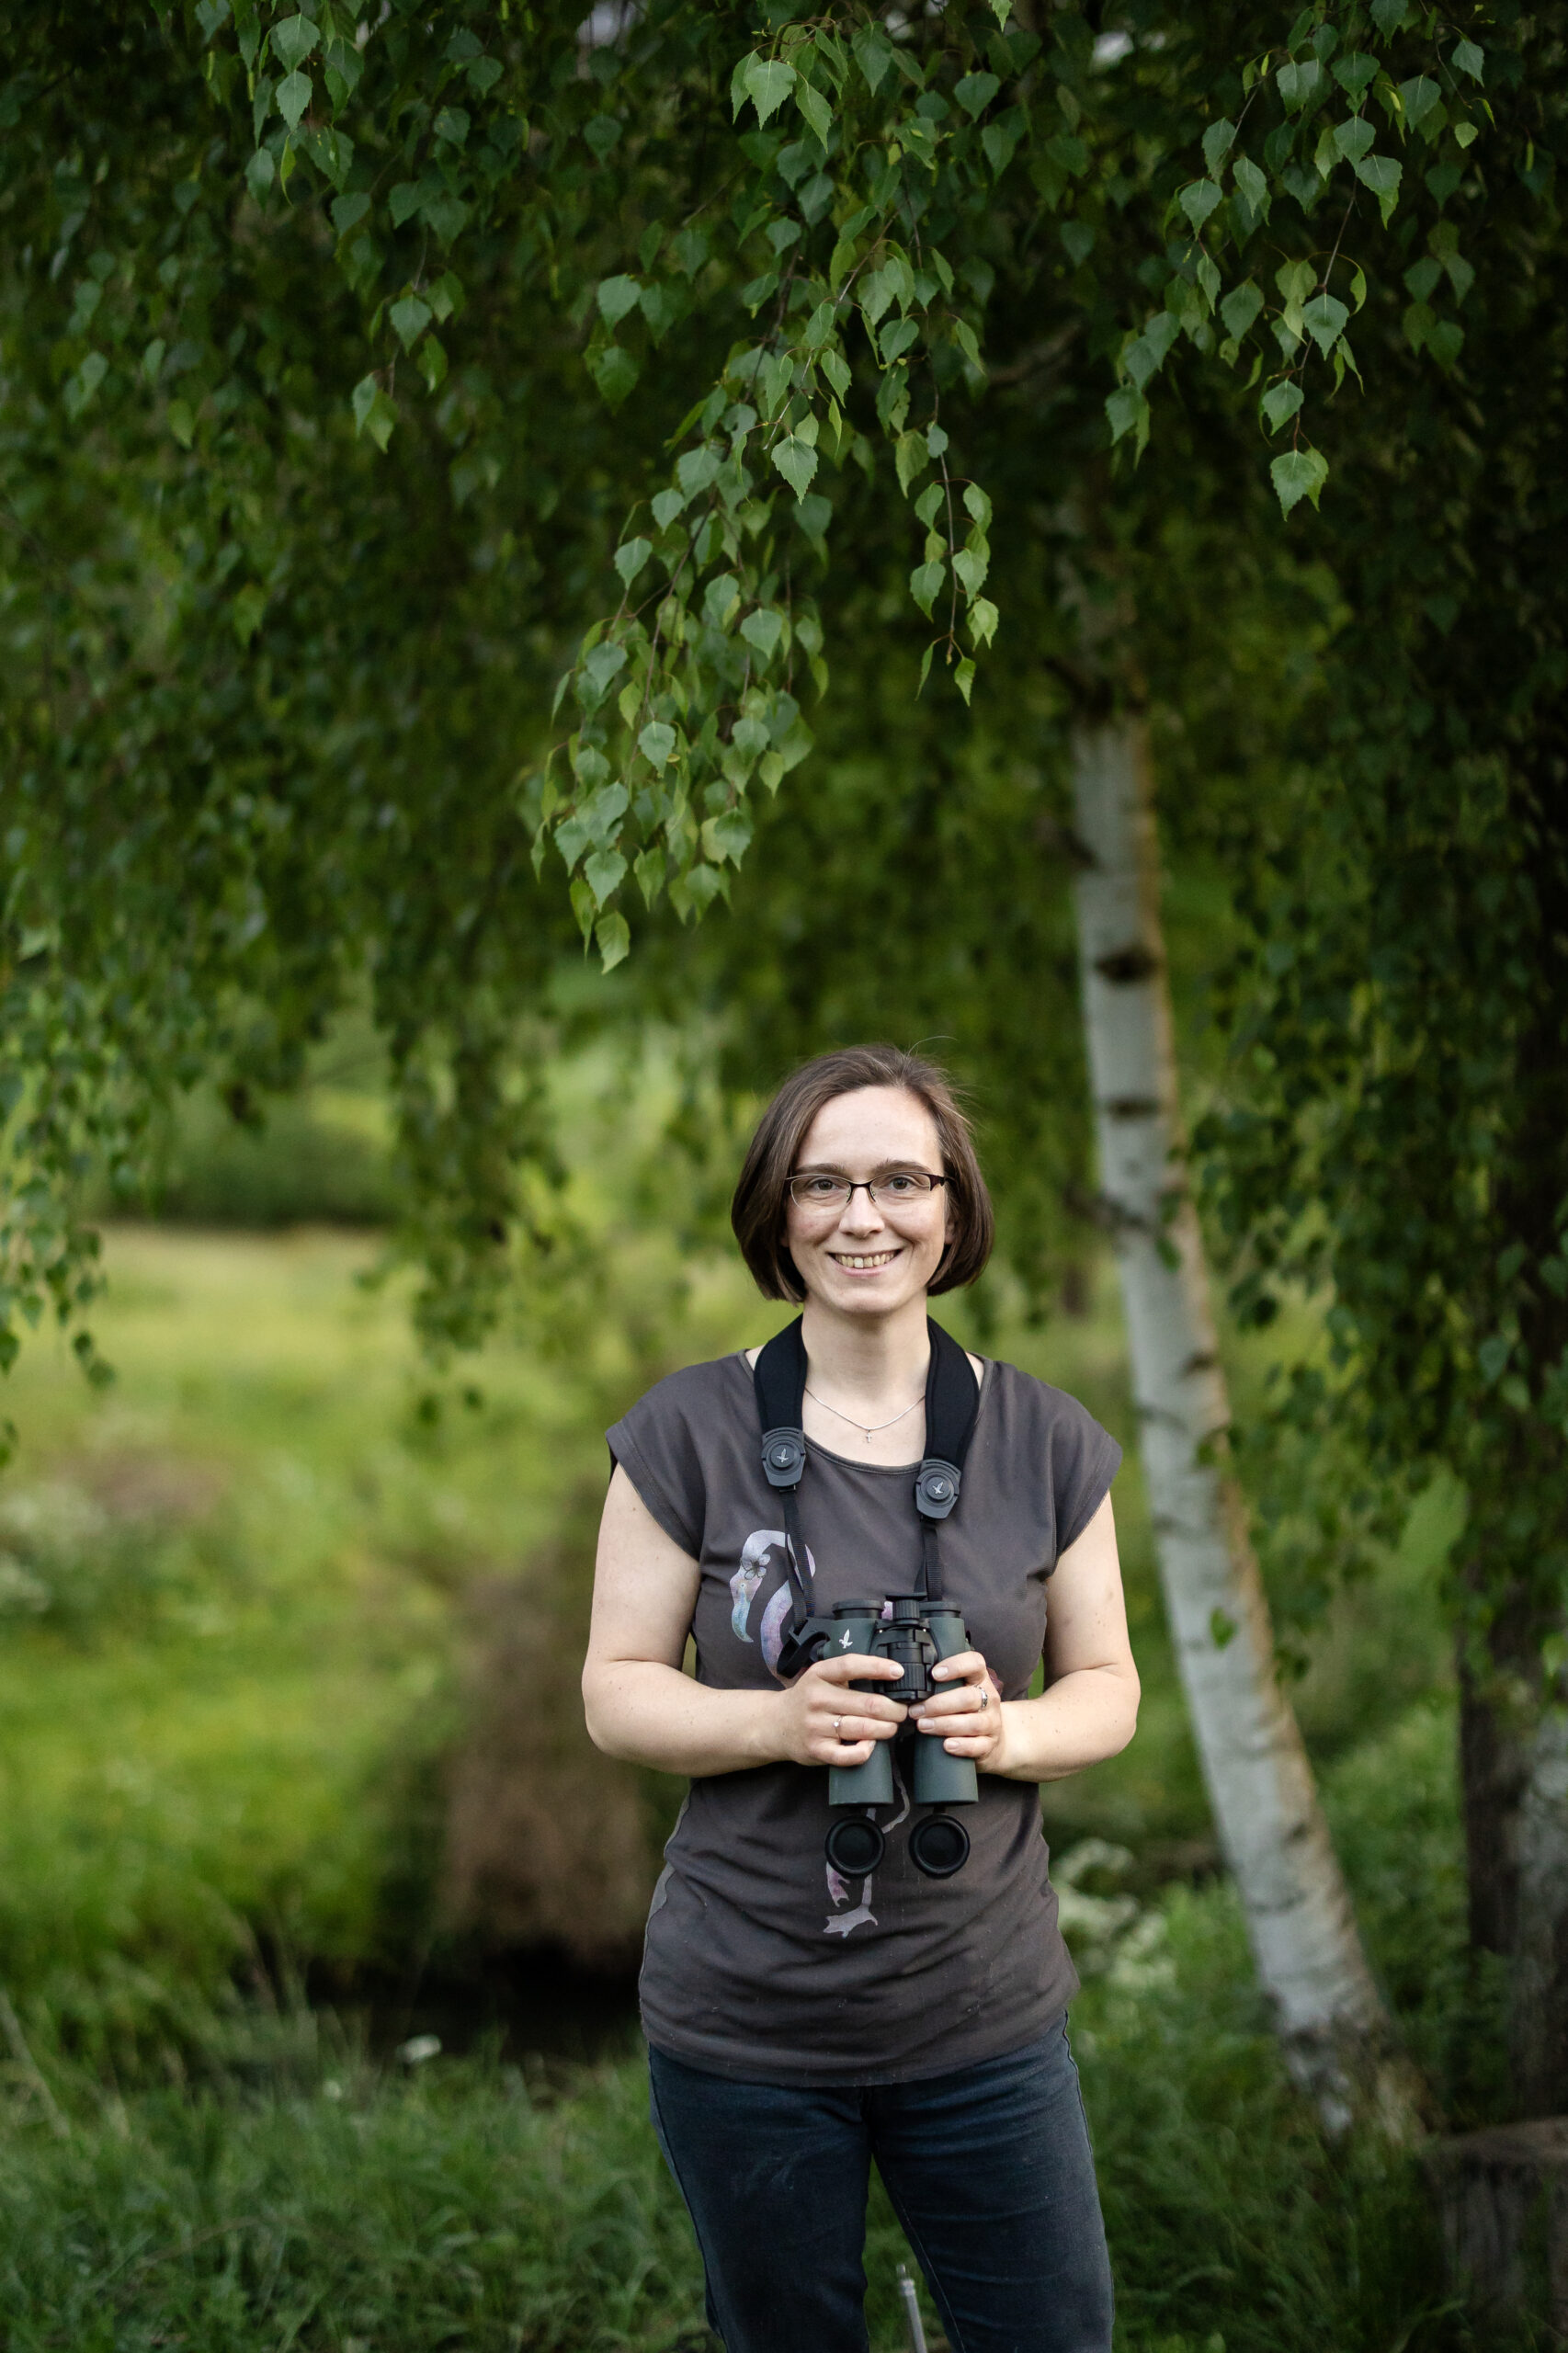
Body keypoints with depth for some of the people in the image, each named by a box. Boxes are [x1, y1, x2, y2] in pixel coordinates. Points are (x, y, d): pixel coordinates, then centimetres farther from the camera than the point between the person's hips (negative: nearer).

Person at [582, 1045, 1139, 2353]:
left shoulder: (1045, 1441, 2)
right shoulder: (693, 1432, -5)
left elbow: (1109, 1691, 7)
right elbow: (615, 1695, -3)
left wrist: (1007, 1731, -15)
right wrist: (779, 1720, -22)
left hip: (986, 2019, 2)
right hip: (745, 2031, -1)